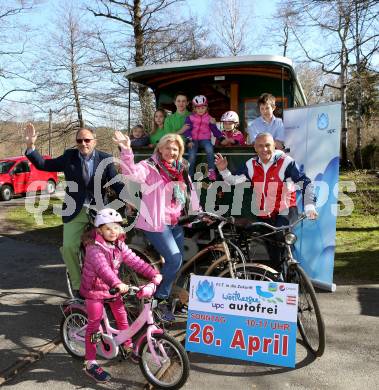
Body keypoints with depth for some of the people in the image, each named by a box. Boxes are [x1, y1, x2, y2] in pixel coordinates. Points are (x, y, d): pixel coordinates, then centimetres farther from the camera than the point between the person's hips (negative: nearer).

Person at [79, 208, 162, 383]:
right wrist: (117, 284, -58)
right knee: (94, 324, -1)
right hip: (94, 289, -6)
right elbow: (103, 268, -42)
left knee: (121, 315, 13)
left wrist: (153, 273, -21)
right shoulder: (94, 248, -26)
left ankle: (128, 346, 35)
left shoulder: (119, 245, -4)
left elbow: (135, 261, -10)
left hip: (111, 287, 6)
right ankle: (90, 363, 9)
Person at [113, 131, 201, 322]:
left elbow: (190, 192, 18)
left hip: (176, 223, 7)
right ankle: (159, 300, 7)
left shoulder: (182, 169, 12)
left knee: (177, 261, 11)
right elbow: (132, 172, -28)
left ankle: (168, 297, 31)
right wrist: (126, 150, -40)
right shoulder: (150, 167, -8)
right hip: (156, 223, -7)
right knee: (174, 261, -13)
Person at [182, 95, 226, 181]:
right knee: (191, 156, -20)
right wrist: (189, 140, -15)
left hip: (205, 139, 0)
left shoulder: (209, 119, 9)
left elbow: (215, 130, 10)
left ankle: (211, 170, -21)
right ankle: (189, 176, -4)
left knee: (209, 150, -33)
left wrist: (221, 138, -5)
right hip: (193, 140, 0)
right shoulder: (190, 118, 6)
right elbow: (186, 130, 0)